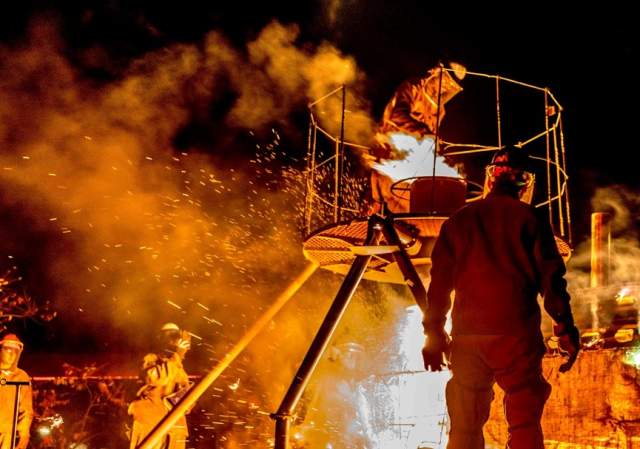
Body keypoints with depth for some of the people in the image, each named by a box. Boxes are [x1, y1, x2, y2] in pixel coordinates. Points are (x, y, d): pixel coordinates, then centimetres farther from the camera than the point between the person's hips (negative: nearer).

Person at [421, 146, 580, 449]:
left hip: (466, 335, 3)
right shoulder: (528, 218, 1)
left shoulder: (459, 220, 11)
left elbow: (440, 281, 10)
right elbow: (550, 276, -4)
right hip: (516, 333, -3)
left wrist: (433, 334, 15)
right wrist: (565, 329, 1)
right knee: (524, 425, -2)